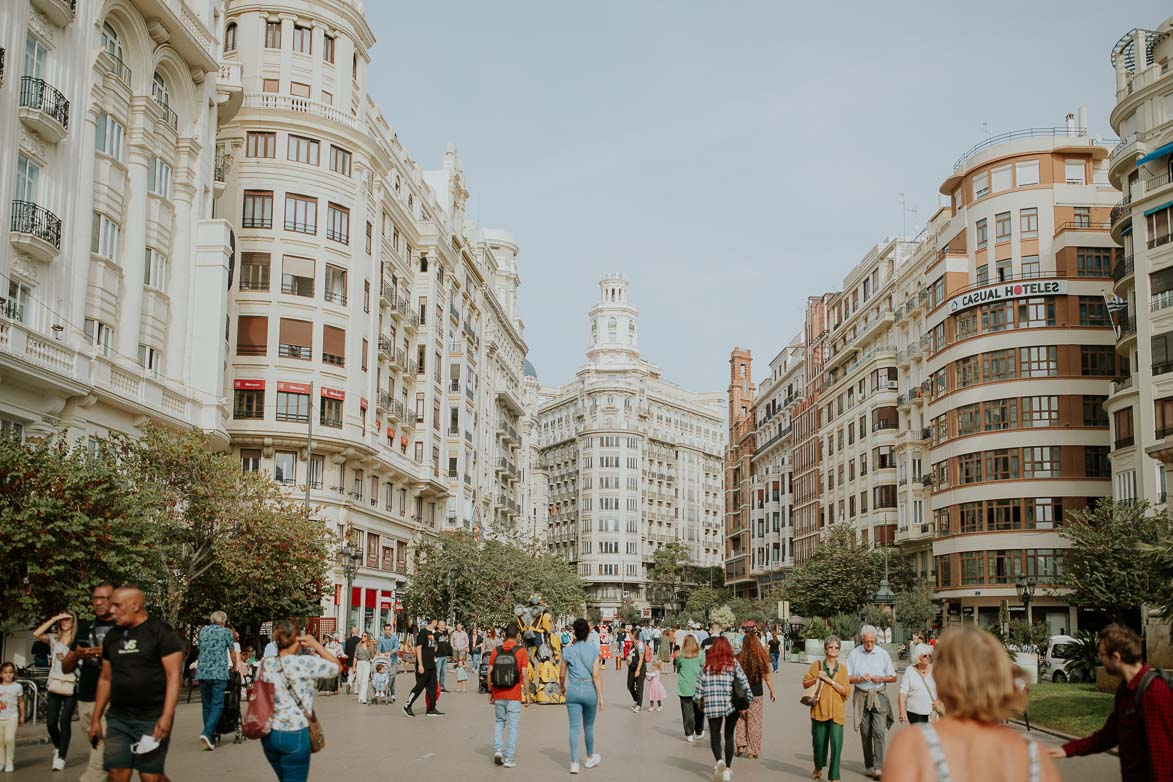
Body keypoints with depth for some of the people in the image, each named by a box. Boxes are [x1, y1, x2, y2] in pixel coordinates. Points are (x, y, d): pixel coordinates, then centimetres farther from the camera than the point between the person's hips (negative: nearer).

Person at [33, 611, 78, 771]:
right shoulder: (54, 639, 7)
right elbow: (36, 634, -9)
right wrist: (54, 618, -9)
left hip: (71, 687, -3)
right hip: (55, 686, 3)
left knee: (65, 722, -4)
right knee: (51, 722, 2)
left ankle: (61, 757, 5)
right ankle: (58, 748, 30)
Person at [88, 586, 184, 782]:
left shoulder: (161, 632, -6)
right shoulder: (112, 636, 13)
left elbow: (173, 676, -11)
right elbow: (105, 679, 20)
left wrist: (166, 717, -20)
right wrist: (95, 719, 17)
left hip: (152, 720, -5)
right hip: (118, 719, 5)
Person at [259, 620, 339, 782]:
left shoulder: (265, 664, 1)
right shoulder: (305, 663, -14)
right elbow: (336, 667, -2)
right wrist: (315, 644, 1)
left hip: (269, 734, 6)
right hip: (295, 734, -6)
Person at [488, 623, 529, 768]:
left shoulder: (496, 651, 0)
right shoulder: (521, 651, -7)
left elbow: (490, 673, 1)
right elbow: (524, 675, -10)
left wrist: (490, 692, 11)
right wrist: (527, 694, -2)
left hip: (498, 694, 2)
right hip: (514, 695, -2)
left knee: (499, 721, 20)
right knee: (513, 726, 6)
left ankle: (498, 749, 5)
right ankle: (509, 758, 5)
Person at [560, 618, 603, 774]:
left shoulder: (568, 650, -2)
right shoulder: (594, 650, -5)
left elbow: (562, 675, 4)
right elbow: (596, 676, -9)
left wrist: (563, 688, 23)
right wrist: (601, 697, -6)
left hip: (573, 691, 0)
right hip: (589, 690, 0)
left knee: (574, 728, 2)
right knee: (589, 727, 16)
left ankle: (574, 763, -5)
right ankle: (590, 758, 34)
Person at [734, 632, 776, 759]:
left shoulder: (739, 658, -9)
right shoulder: (762, 658, -6)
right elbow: (767, 678, 0)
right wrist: (772, 692, 12)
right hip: (756, 694, 1)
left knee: (741, 720, 14)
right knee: (754, 722, 8)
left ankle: (741, 745, 7)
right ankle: (753, 750, 12)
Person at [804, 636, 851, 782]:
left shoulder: (842, 668, 7)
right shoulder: (816, 665, 4)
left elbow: (846, 690, -1)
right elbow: (805, 683, 8)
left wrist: (830, 681, -11)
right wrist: (816, 679, -10)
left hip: (836, 711, 0)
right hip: (820, 709, 0)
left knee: (836, 744, -9)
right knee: (819, 742, 9)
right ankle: (818, 768, 36)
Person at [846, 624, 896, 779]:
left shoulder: (883, 654, 2)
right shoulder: (854, 654, 2)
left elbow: (893, 677, 8)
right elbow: (847, 678, 2)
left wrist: (880, 678, -11)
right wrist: (860, 678, -16)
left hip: (879, 696, -1)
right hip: (861, 696, 1)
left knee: (879, 732, -12)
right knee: (865, 733, 5)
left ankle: (878, 767, -13)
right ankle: (869, 766, 16)